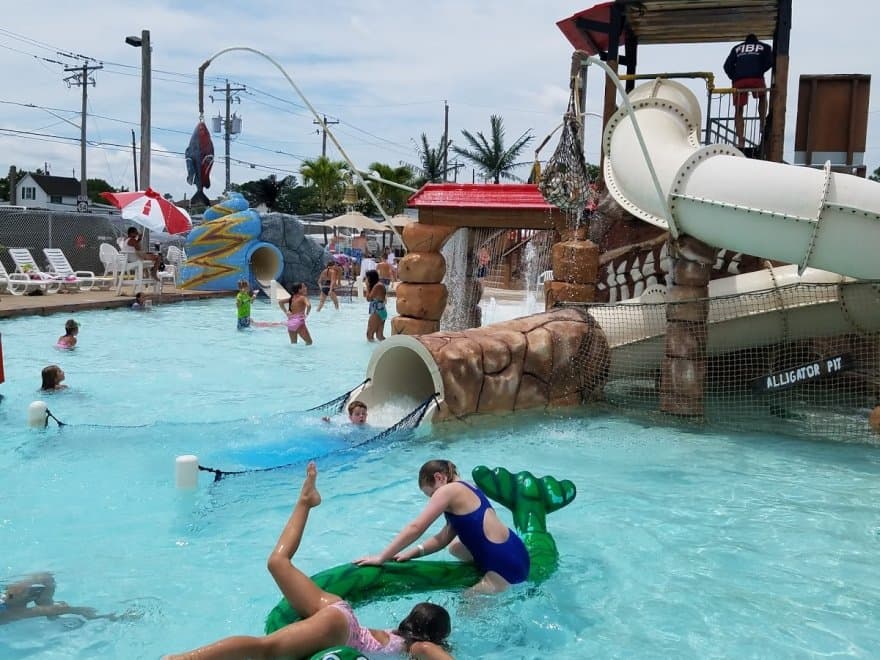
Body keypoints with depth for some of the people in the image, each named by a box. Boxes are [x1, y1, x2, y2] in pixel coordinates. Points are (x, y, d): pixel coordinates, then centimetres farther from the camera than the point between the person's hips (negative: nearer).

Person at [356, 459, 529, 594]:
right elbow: (444, 538, 13)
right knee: (455, 548, 30)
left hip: (506, 564, -10)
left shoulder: (449, 490, -11)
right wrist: (414, 552, 3)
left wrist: (381, 558, -12)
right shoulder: (464, 490, 16)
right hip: (511, 553, 10)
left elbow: (415, 528, -15)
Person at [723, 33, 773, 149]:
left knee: (739, 111, 8)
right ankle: (763, 125, 19)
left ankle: (740, 141, -3)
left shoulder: (737, 48, 28)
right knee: (763, 97, 31)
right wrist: (760, 71, 15)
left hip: (739, 80, 1)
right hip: (756, 79, -1)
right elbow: (770, 61, 5)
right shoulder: (764, 47, 23)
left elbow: (727, 66, 15)